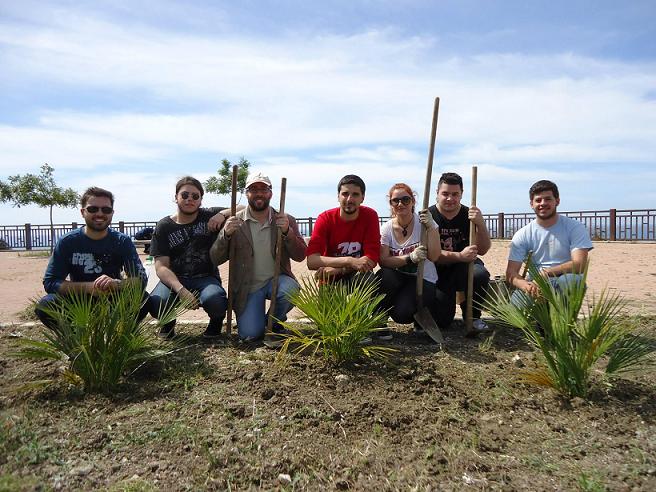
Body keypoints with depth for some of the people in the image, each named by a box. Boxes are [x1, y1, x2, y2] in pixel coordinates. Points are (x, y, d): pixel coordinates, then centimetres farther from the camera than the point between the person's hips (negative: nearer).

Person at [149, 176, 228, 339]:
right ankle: (168, 321, 8)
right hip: (175, 279, 1)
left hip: (206, 278, -1)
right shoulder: (164, 227, 2)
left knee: (214, 301, -35)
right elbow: (161, 267, -7)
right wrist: (181, 290, -24)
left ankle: (217, 320, 4)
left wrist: (223, 214, -15)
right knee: (156, 304, -31)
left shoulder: (210, 217, 3)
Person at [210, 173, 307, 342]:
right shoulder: (234, 222, -3)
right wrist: (226, 234, -21)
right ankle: (258, 319, 23)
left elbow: (300, 256, -6)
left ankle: (274, 321, 2)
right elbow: (216, 260, -3)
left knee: (290, 290, -32)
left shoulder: (286, 220, -1)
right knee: (250, 334, -16)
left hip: (276, 280, 1)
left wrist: (287, 232, -23)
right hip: (247, 287, 0)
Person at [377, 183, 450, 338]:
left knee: (402, 314, -28)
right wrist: (410, 257, -30)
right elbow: (383, 261, -16)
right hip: (397, 278, 2)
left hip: (423, 279, -2)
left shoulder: (423, 222, -8)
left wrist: (431, 227, -26)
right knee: (383, 276, -34)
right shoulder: (386, 228, -3)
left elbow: (433, 256, -16)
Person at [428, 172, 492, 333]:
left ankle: (472, 316, -4)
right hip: (437, 273, -1)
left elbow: (482, 250, -5)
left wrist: (480, 224, -21)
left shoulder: (468, 215, 0)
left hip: (463, 268, 2)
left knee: (480, 274, -33)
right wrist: (460, 256, -27)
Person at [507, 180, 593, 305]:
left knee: (571, 280, -37)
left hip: (565, 284, 0)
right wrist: (526, 285, -30)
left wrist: (546, 272, -26)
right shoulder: (522, 235, 3)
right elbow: (511, 273, -6)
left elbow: (579, 264, -13)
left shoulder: (575, 228, -1)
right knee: (514, 304, -31)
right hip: (535, 282, 0)